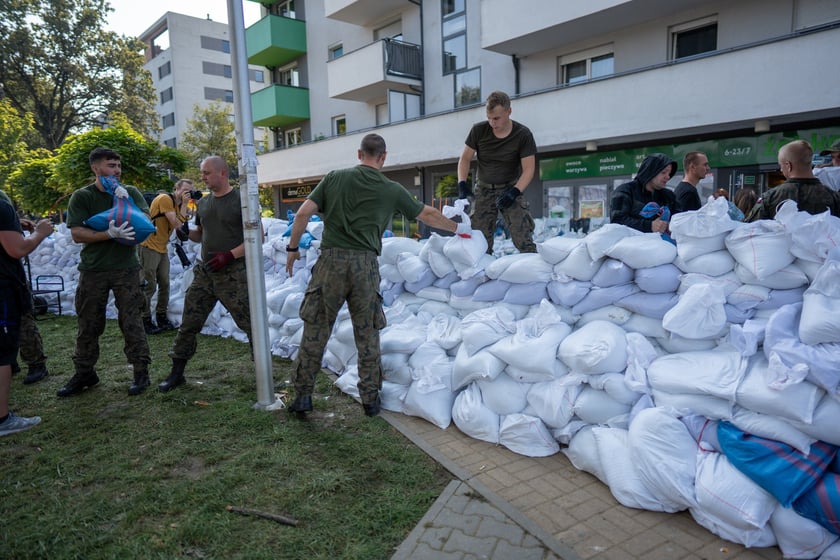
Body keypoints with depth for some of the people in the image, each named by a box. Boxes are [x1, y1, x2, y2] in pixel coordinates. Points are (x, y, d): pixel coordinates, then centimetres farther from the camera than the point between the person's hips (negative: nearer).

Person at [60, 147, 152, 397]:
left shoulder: (130, 192, 6)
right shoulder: (81, 196, 1)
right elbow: (77, 234, -10)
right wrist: (109, 234, -24)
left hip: (126, 268, 0)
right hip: (93, 270, 1)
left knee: (131, 321, 1)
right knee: (87, 324, 8)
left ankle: (141, 371, 8)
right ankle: (84, 373, 22)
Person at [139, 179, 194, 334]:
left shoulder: (178, 204, 12)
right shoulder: (165, 199, -13)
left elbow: (181, 226, -3)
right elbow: (177, 224, -20)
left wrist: (185, 205, -7)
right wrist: (184, 204, -13)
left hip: (162, 249, 8)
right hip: (149, 246, -8)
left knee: (164, 284, 9)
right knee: (149, 286, -4)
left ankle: (161, 317, 19)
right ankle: (145, 320, 4)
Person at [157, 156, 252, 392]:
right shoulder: (203, 203, 13)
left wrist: (230, 255, -19)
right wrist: (185, 231, 2)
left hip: (233, 274, -6)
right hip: (205, 273, 6)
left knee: (250, 324, -2)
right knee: (188, 323, 8)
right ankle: (177, 373, 20)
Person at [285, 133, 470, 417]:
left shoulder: (334, 178, 6)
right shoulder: (392, 190, 6)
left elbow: (303, 214, 1)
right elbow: (427, 215, 18)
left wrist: (292, 248, 13)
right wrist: (457, 227, 33)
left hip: (331, 260, 0)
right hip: (365, 265, 0)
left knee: (315, 331, 10)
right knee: (367, 335, 12)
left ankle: (302, 395, 16)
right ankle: (371, 399, 20)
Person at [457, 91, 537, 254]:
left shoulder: (523, 134, -10)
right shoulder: (478, 130, -6)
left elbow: (528, 169, -10)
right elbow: (465, 158, 2)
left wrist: (514, 192, -25)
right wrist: (462, 184, -13)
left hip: (510, 189, -2)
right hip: (484, 190, 2)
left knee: (523, 239, -15)